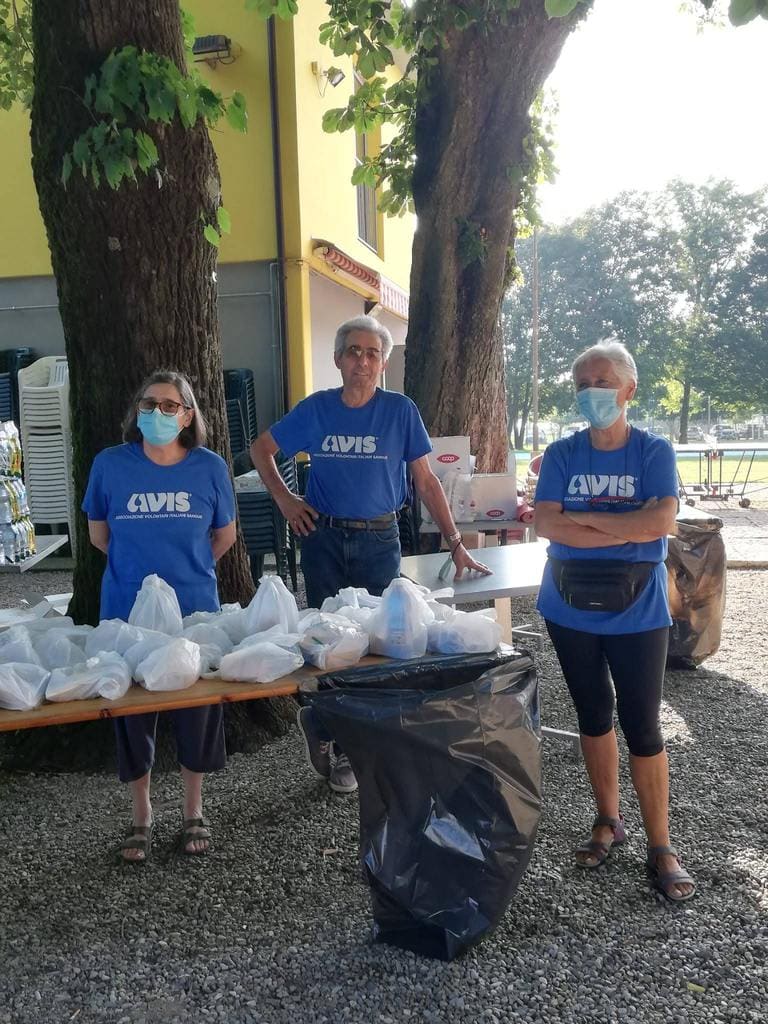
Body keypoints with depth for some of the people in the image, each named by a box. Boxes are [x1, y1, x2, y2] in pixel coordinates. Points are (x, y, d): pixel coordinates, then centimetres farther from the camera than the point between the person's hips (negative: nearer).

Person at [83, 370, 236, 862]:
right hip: (128, 612, 0)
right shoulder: (110, 465, -6)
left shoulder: (210, 467, -6)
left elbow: (225, 536, 8)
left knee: (198, 711, 9)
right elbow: (99, 535, 7)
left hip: (196, 612, 0)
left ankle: (194, 812, 30)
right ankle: (142, 817, 30)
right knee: (132, 713, 10)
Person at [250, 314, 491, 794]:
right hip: (323, 538, 1)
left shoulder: (400, 410, -2)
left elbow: (426, 481, -2)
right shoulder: (315, 409, 2)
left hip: (379, 541, 0)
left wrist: (456, 543, -7)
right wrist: (284, 499, 3)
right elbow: (261, 449, 15)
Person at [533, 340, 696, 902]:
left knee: (643, 726, 1)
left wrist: (582, 519, -15)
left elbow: (661, 521, -20)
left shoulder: (654, 451, -5)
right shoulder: (561, 454, -1)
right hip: (571, 608, 3)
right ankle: (608, 821, 34)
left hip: (637, 610, -2)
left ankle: (661, 848, 17)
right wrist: (628, 529, -17)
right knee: (594, 716, 15)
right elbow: (547, 525, -14)